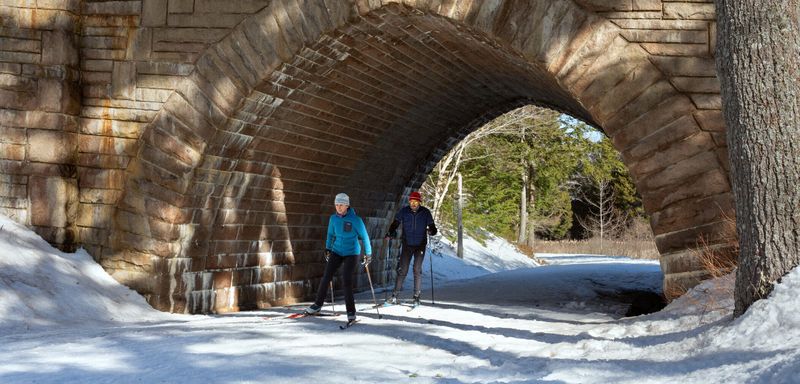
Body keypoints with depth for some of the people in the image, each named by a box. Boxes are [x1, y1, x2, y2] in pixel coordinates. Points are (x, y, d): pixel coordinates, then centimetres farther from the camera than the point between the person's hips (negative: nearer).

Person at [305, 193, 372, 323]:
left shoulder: (355, 219, -15)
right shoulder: (333, 218, 0)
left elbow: (364, 236, -7)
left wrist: (368, 254, -5)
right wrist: (327, 248, 9)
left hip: (351, 253, -4)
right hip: (336, 252, 4)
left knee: (347, 280, -14)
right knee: (326, 277, -2)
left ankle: (351, 312, -4)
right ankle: (317, 305, 12)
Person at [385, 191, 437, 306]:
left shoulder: (425, 212, -5)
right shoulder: (404, 211, -5)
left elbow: (432, 227, -2)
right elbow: (395, 224, -3)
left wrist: (431, 231, -26)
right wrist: (391, 233, -23)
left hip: (420, 245, -1)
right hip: (407, 245, 1)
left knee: (417, 270, -2)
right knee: (402, 270, 0)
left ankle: (416, 296, 6)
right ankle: (394, 296, 7)